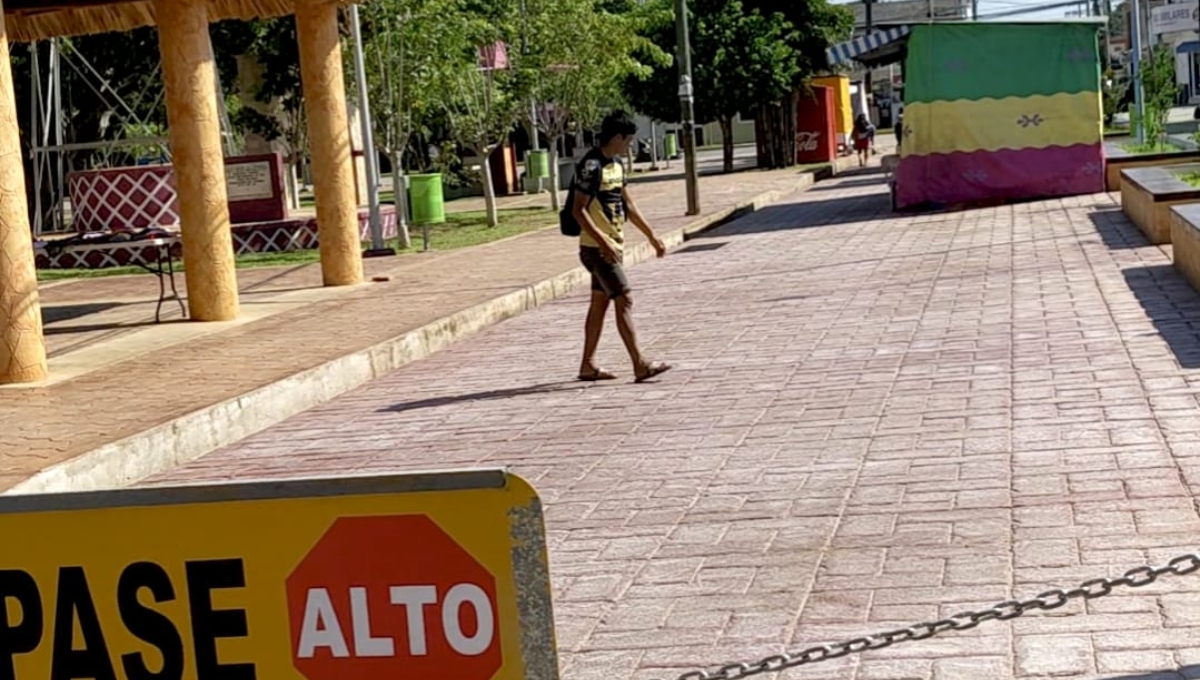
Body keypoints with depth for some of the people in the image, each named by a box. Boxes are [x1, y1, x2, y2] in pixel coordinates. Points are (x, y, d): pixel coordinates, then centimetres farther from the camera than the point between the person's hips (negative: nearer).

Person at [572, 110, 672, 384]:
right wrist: (603, 242, -27)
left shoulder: (616, 163, 12)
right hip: (597, 247, -9)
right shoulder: (591, 165, -17)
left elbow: (627, 203, 20)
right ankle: (640, 365, -12)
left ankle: (588, 365, 18)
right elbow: (579, 210, -20)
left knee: (600, 303, 12)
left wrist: (651, 235, 19)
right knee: (624, 300, -11)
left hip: (613, 245, 9)